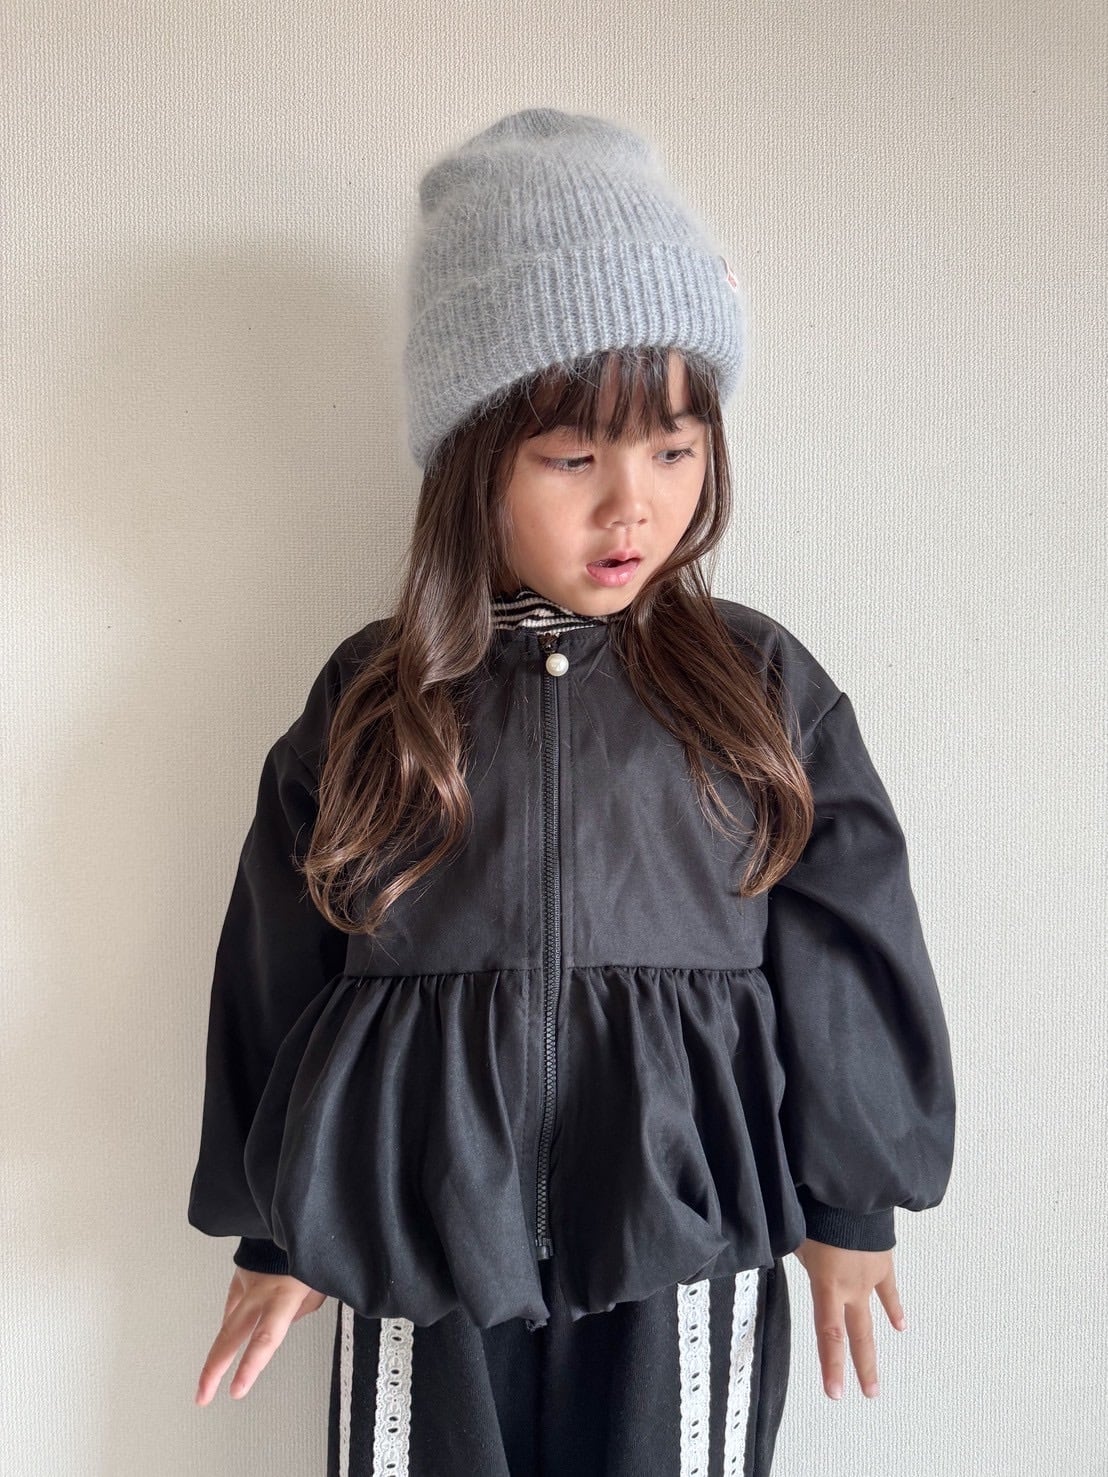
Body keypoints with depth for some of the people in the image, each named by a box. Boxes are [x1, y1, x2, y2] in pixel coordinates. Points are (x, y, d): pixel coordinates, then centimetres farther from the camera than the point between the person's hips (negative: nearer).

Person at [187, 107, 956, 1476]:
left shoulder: (763, 689, -3)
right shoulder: (368, 698, -2)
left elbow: (846, 960, 3)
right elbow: (279, 975, 4)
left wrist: (850, 1207, 7)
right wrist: (272, 1231, 9)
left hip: (686, 1241, 0)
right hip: (414, 1246, 1)